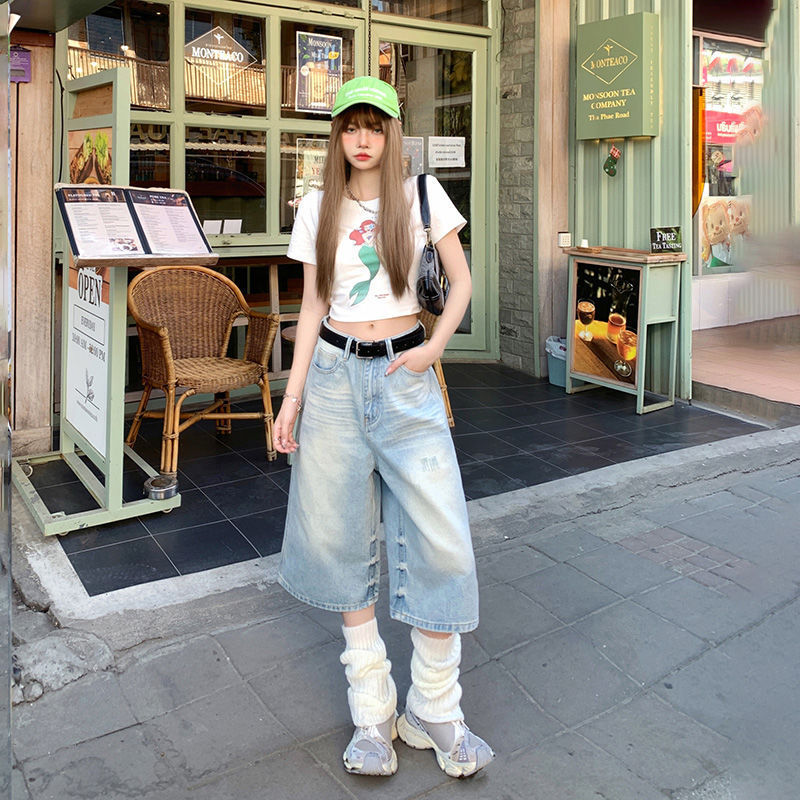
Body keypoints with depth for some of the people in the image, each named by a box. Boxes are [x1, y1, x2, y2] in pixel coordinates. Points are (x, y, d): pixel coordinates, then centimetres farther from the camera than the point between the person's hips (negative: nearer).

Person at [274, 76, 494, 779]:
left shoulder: (422, 194, 4)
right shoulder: (319, 208, 7)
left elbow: (462, 282, 8)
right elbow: (313, 308, 7)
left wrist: (436, 346, -7)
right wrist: (293, 397, 2)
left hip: (406, 378, -1)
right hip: (336, 374, 2)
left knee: (440, 538, -5)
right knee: (346, 537, 4)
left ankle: (436, 711, 13)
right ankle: (372, 708, 20)